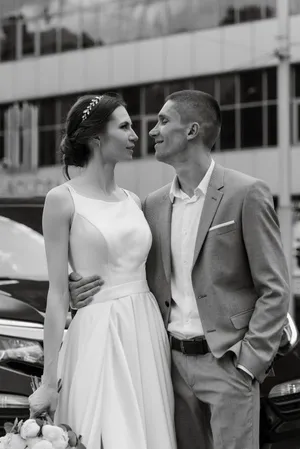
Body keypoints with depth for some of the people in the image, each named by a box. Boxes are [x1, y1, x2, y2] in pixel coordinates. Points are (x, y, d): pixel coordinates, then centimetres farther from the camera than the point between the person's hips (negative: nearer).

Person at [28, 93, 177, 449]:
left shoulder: (133, 201, 11)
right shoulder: (63, 200, -6)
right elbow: (57, 293, -7)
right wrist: (49, 380, -9)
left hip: (147, 331, 6)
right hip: (97, 336, -5)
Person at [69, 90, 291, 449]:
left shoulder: (246, 194, -7)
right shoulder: (154, 204, 10)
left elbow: (274, 291, -7)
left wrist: (250, 361, -13)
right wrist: (87, 290, -2)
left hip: (226, 361, -5)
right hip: (174, 361, 5)